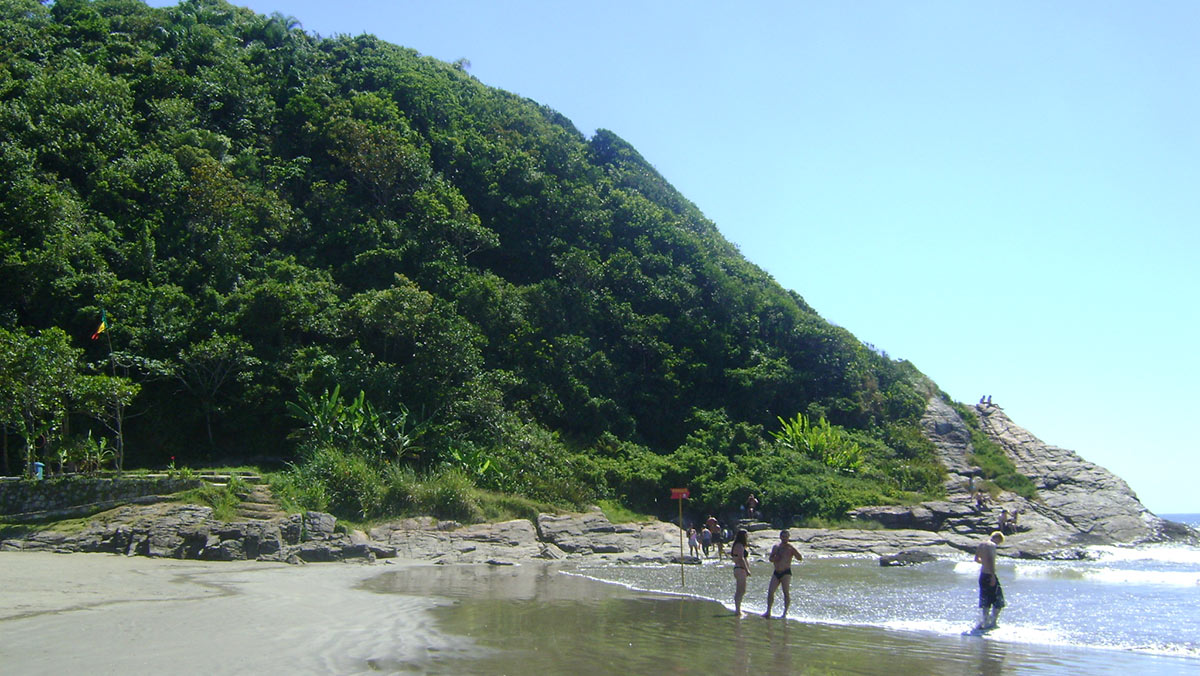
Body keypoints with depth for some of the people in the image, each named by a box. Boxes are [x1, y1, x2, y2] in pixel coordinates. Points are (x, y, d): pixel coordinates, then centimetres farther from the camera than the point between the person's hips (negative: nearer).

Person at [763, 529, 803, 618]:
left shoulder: (791, 548, -1)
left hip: (786, 573, -4)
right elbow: (770, 558, 15)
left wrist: (792, 549, -22)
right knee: (770, 591, -3)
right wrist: (775, 558, -8)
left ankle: (785, 613, 1)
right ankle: (768, 612, 3)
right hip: (776, 572, 4)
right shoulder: (776, 547, 13)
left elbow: (800, 558, -12)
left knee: (786, 593, -6)